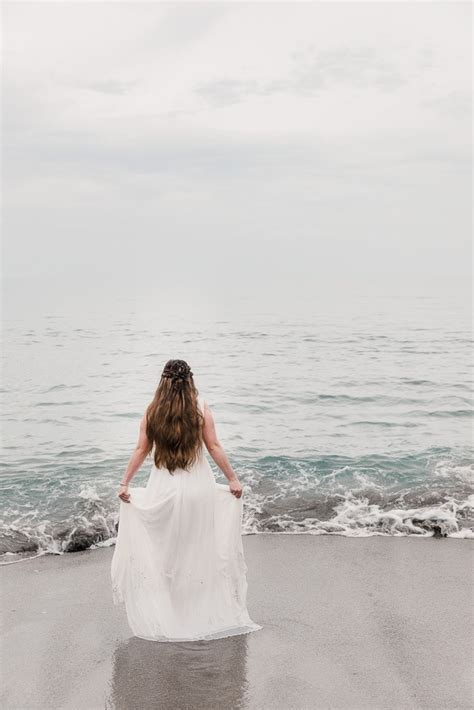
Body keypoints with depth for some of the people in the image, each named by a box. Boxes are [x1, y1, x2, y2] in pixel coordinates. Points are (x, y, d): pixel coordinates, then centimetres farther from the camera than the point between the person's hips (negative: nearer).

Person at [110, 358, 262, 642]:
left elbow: (141, 450, -1)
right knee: (199, 548, 12)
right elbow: (214, 446, -5)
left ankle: (165, 612, 21)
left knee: (166, 548, 13)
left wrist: (125, 483, 7)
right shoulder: (201, 408, -5)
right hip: (198, 486, -1)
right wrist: (233, 479, 2)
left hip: (164, 488, 1)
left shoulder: (153, 411, -2)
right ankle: (203, 608, 22)